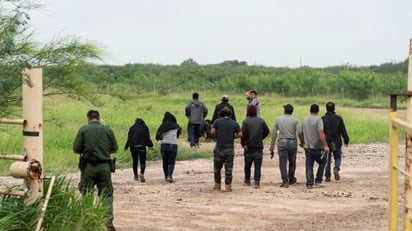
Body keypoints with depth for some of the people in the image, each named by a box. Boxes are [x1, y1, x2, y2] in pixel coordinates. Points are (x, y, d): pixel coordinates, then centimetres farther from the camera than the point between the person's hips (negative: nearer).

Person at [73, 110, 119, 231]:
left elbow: (76, 149, -4)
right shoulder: (108, 130, 2)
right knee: (107, 195, 8)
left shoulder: (83, 130, -3)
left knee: (86, 195, 10)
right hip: (104, 166, 1)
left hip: (88, 166, -1)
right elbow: (115, 149, 9)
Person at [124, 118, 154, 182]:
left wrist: (126, 146, 10)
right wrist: (150, 145, 8)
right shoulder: (145, 128, 2)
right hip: (142, 147, -2)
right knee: (142, 162, -1)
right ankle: (142, 174, -25)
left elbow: (129, 138, 2)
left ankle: (136, 176, 17)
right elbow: (147, 138, 0)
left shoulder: (132, 128, 5)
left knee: (135, 162, 13)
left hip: (133, 147, 2)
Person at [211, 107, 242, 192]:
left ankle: (217, 185, 19)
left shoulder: (217, 121, -1)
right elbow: (240, 134, -2)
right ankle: (228, 186, 3)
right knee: (228, 169, 4)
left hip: (219, 148, -1)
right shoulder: (234, 123, 2)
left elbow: (212, 132, -8)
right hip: (230, 149, 1)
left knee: (217, 168, 13)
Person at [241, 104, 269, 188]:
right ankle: (257, 182, -8)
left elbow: (243, 134, -15)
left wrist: (243, 143, -6)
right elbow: (266, 131, 8)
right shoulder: (261, 121, 2)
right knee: (257, 166, 1)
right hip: (259, 147, 1)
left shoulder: (245, 121, -8)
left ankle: (247, 180, 26)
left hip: (249, 147, -1)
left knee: (247, 165, 14)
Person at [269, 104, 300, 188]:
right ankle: (291, 179, 29)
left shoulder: (278, 119, 5)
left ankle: (285, 181, -5)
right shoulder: (295, 120, 2)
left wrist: (272, 145, 9)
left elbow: (274, 133, 4)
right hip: (292, 142, 1)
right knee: (292, 162, 16)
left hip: (282, 142, 0)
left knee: (283, 162, 0)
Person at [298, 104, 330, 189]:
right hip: (317, 147, -5)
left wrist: (302, 143, 36)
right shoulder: (318, 119, -10)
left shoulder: (305, 120, 10)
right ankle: (318, 181, 8)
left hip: (307, 147, 5)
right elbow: (321, 133, -21)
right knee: (322, 162, 13)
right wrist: (325, 145, -22)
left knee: (309, 166, 6)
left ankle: (309, 183, 3)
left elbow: (300, 133, 19)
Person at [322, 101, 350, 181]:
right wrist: (346, 140, 11)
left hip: (326, 143, 0)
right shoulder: (339, 118, -3)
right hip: (337, 142, 0)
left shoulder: (323, 119, -3)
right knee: (338, 157, 17)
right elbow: (344, 131, -1)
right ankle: (336, 168, -10)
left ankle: (327, 176, 6)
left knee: (327, 160, 9)